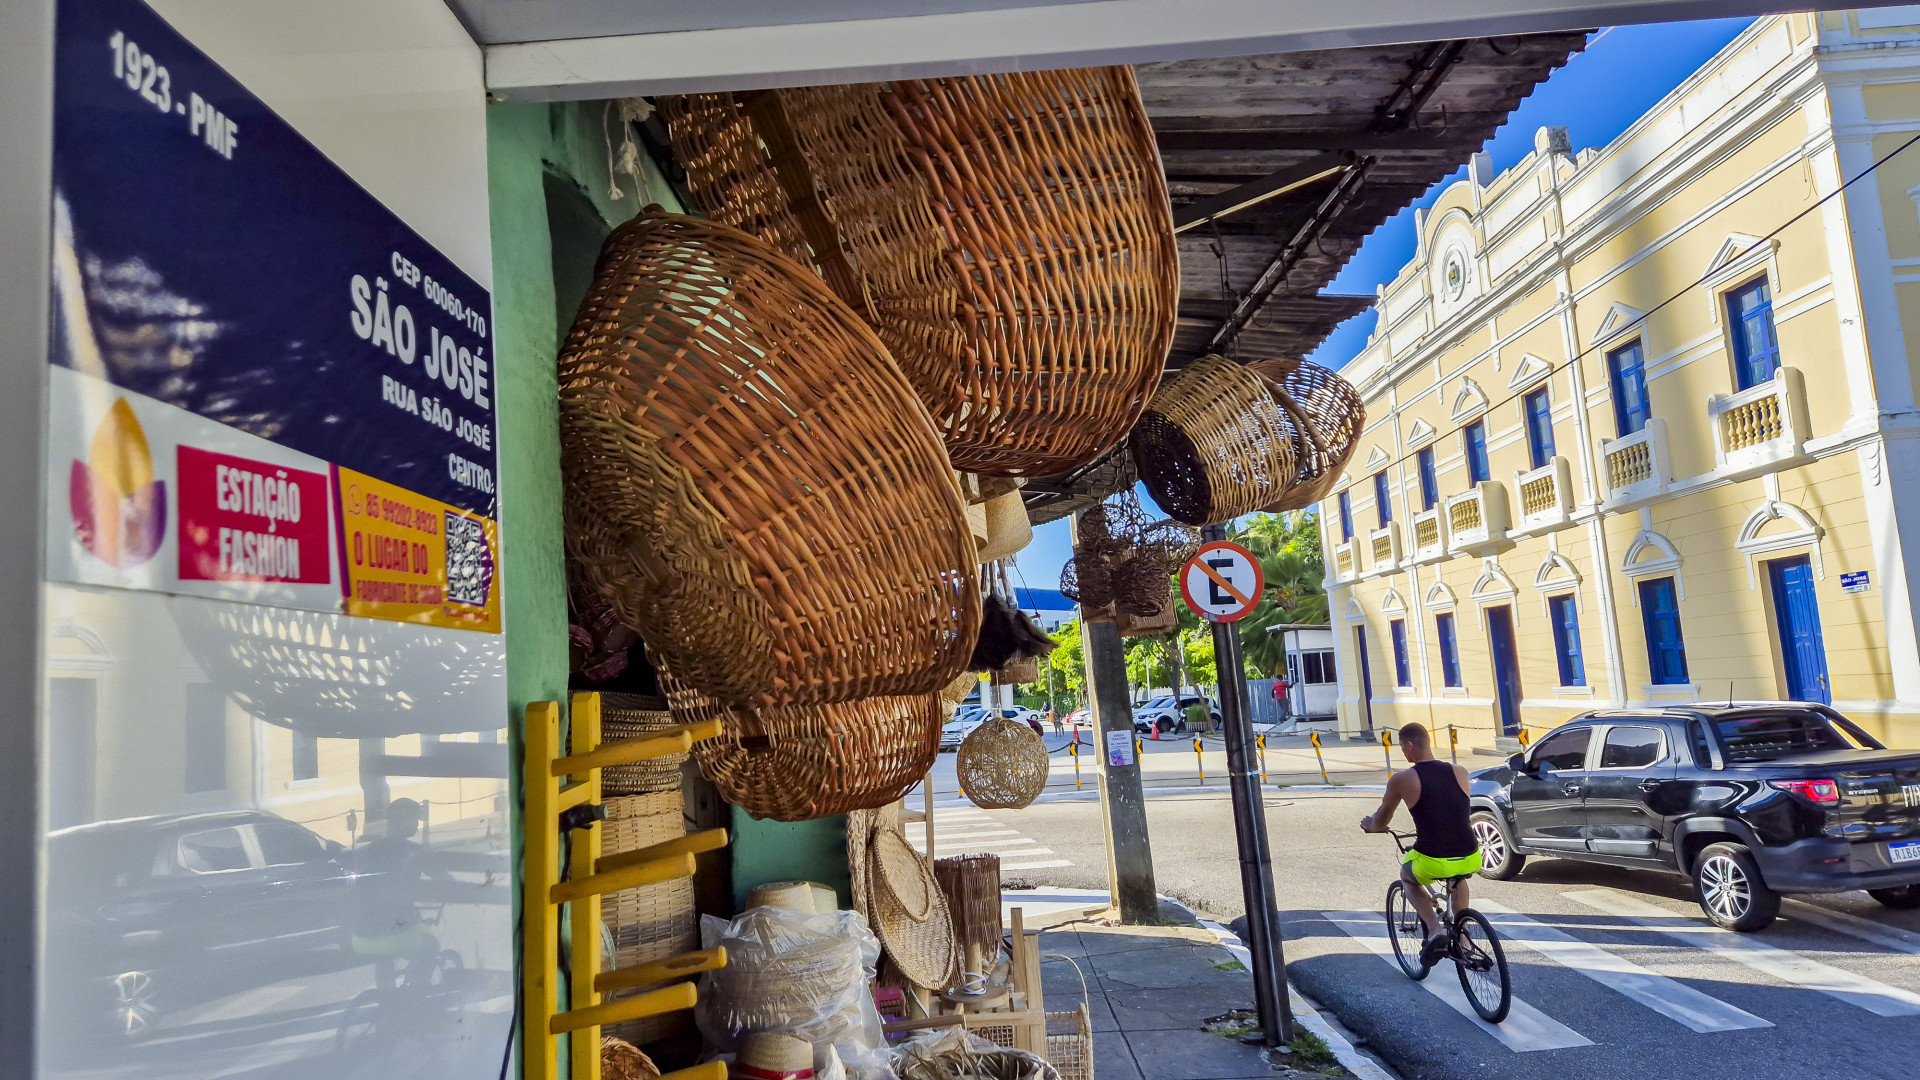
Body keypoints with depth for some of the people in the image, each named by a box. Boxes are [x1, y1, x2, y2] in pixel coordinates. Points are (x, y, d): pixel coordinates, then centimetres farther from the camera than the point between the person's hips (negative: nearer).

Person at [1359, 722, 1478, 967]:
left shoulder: (1402, 779, -5)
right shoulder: (1459, 773, 5)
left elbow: (1381, 821, 12)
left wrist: (1371, 824, 36)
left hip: (1432, 863, -4)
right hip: (1470, 860, 4)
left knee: (1407, 876, 31)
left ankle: (1435, 929, 9)